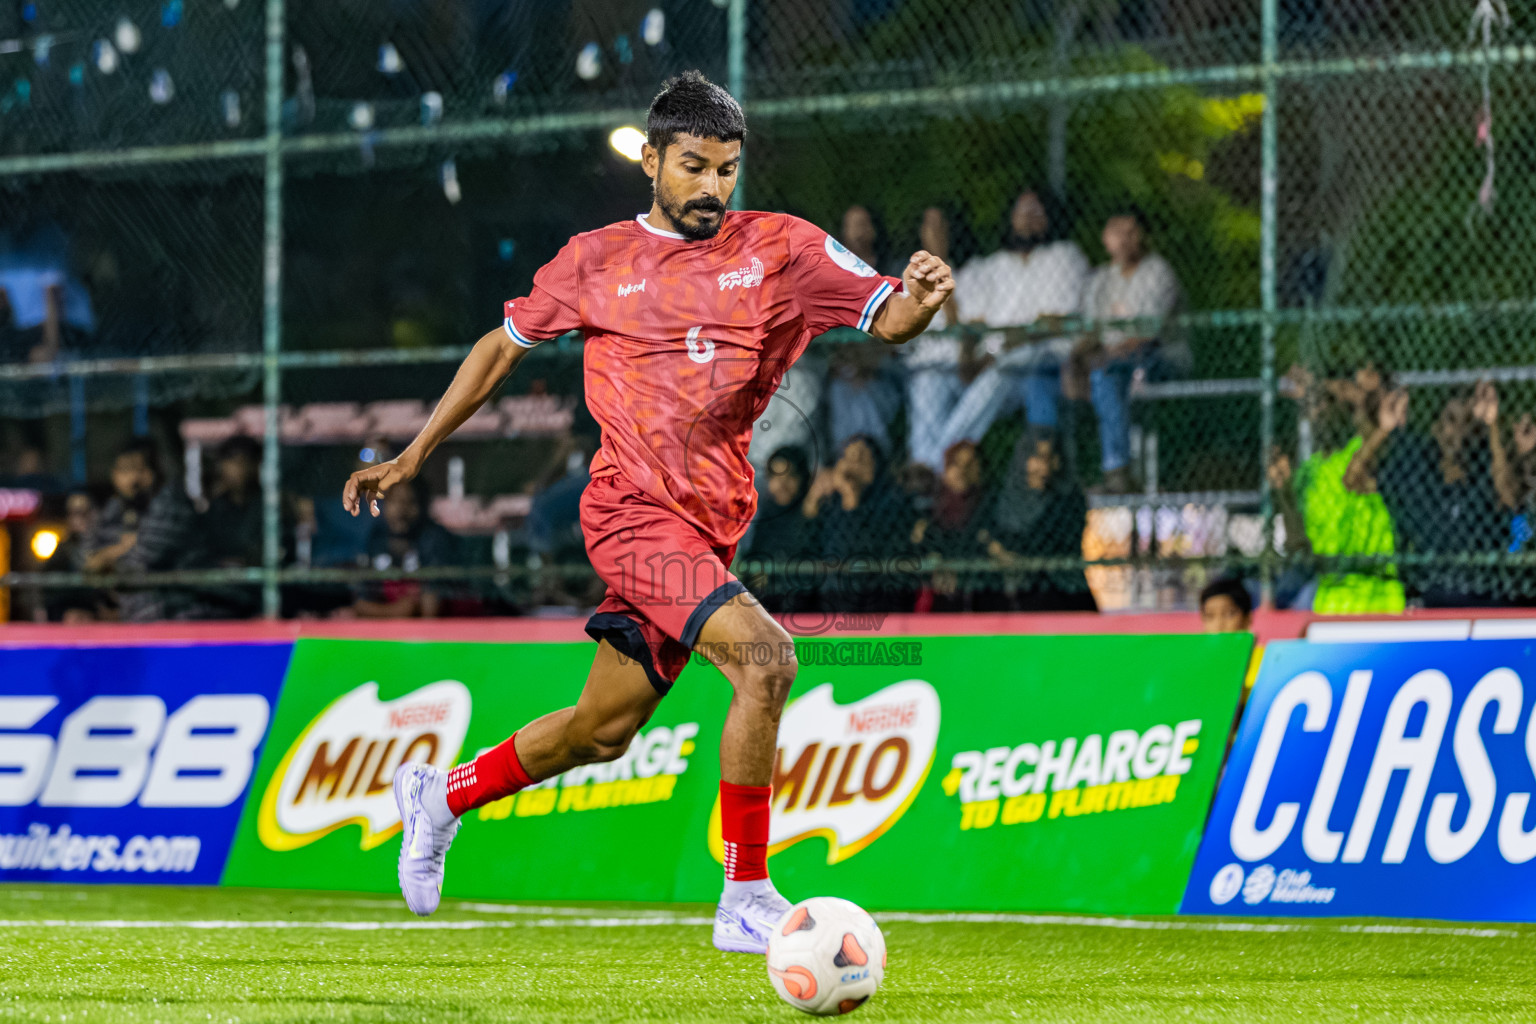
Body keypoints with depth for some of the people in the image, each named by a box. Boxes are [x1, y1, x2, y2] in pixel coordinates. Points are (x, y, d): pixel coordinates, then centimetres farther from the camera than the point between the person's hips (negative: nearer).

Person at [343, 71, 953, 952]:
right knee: (764, 655, -25)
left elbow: (887, 319, -2)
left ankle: (442, 796, 43)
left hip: (712, 522, 4)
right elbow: (503, 348, 15)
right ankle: (747, 901, -20)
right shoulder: (598, 260, 3)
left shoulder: (779, 249, 5)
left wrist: (918, 300, -26)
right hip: (634, 510, -4)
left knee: (605, 731, 16)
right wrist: (413, 457, 15)